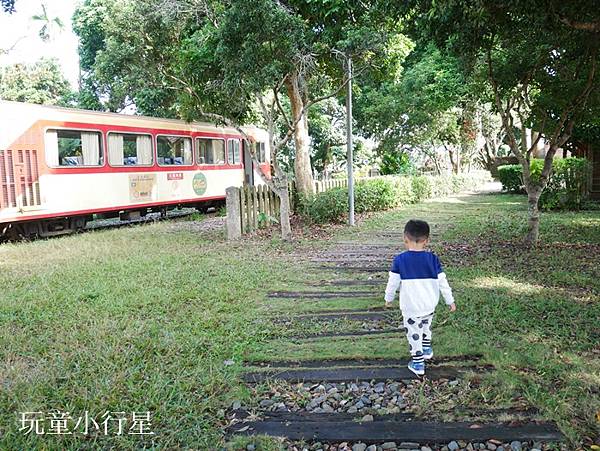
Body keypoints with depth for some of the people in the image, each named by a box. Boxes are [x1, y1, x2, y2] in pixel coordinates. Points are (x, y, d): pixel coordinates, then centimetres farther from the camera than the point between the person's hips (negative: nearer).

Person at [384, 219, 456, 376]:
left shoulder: (399, 260, -15)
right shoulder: (432, 259, -9)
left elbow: (393, 282, -7)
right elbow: (442, 281, -4)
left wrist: (389, 298, 10)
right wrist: (450, 300, 8)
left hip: (410, 307, -3)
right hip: (430, 304, 4)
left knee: (414, 333, 11)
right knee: (426, 326, 30)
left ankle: (418, 364, 20)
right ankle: (427, 349, 48)